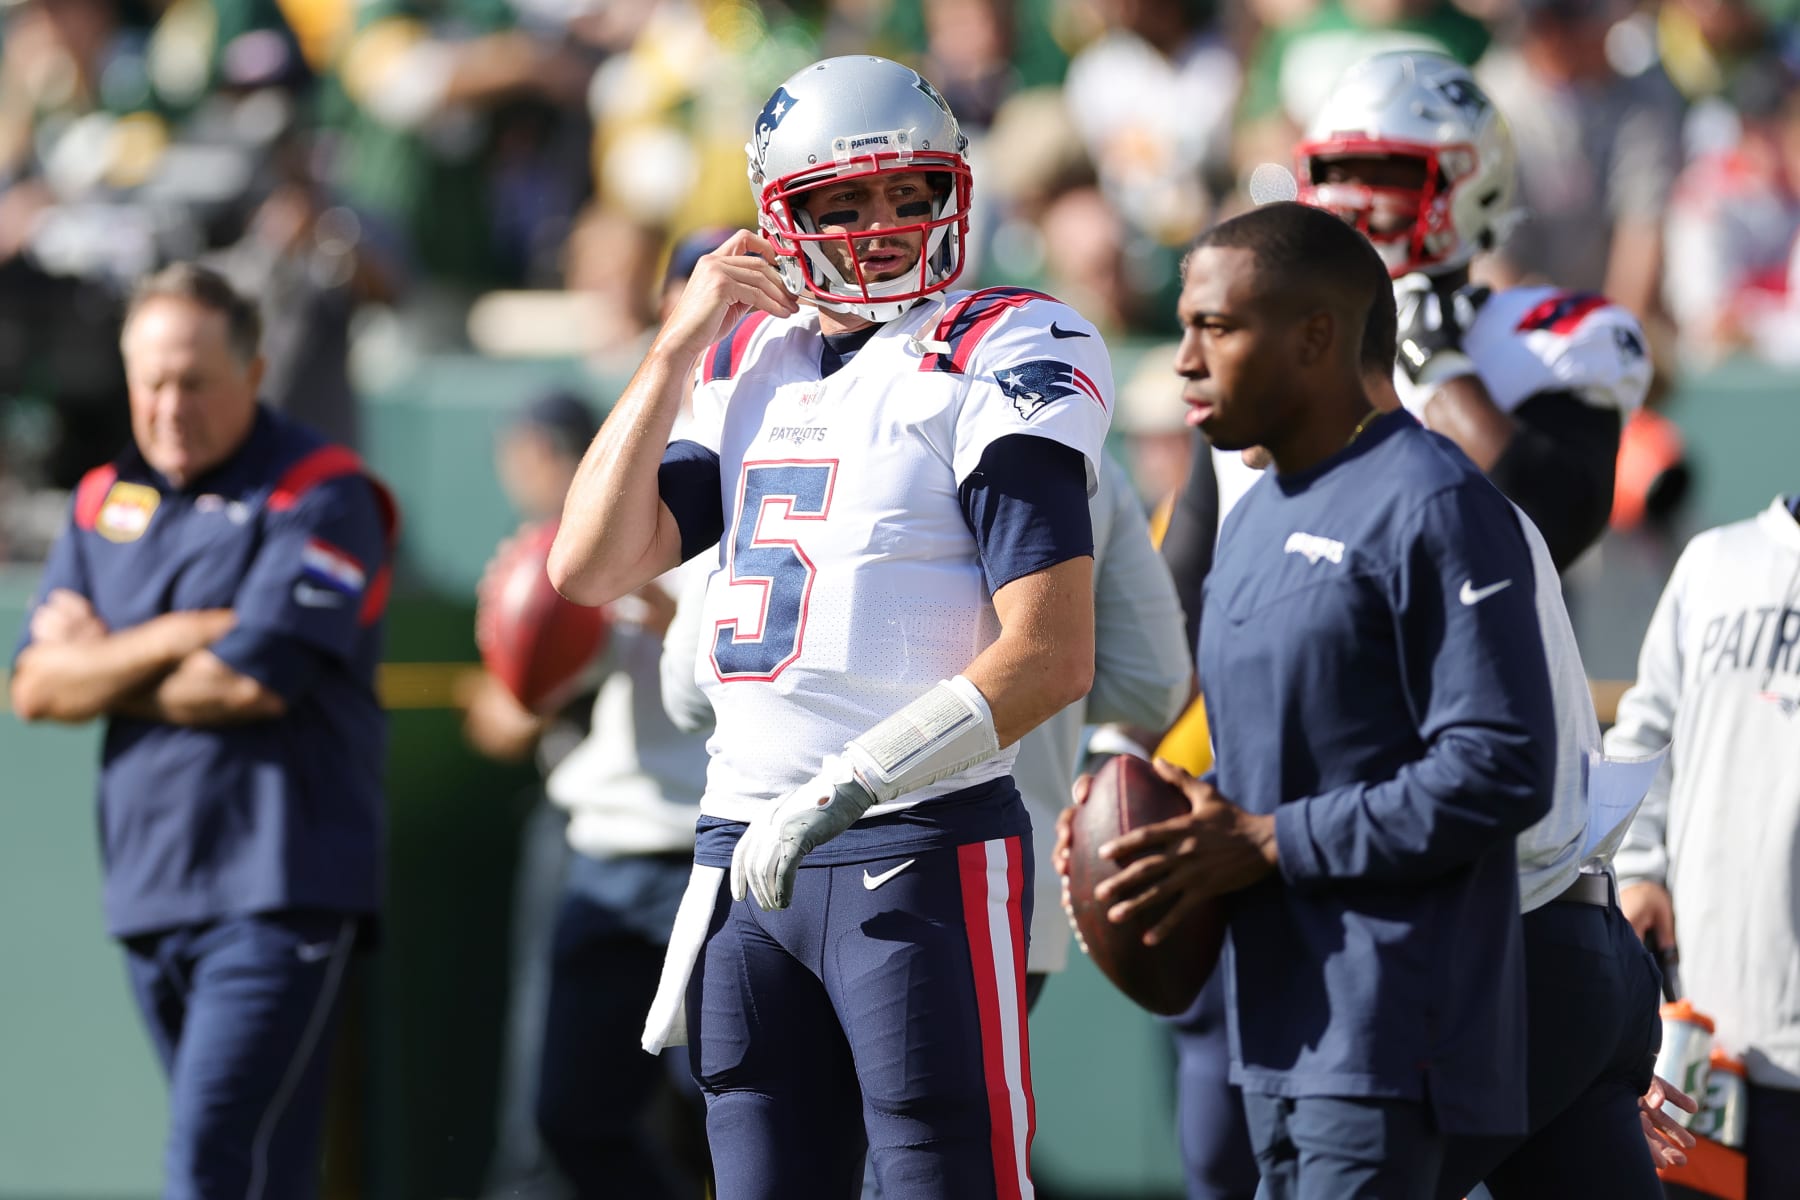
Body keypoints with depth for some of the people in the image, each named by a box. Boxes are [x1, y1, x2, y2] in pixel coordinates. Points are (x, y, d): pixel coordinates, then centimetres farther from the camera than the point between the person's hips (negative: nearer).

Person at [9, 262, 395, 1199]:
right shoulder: (104, 500, 15)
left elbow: (254, 683, -17)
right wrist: (173, 640, -9)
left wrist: (102, 666, -1)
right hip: (147, 892, 7)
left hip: (278, 888, -7)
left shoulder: (318, 496, -6)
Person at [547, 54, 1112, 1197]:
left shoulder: (999, 360, -7)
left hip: (920, 847, -7)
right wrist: (679, 345, 5)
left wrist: (846, 790, -19)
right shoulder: (749, 362, 15)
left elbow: (1052, 657, -14)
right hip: (748, 849, 7)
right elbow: (592, 567, 10)